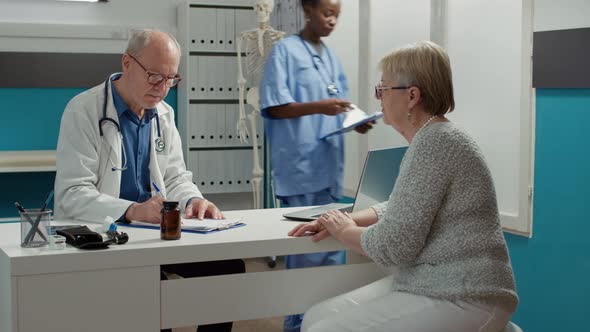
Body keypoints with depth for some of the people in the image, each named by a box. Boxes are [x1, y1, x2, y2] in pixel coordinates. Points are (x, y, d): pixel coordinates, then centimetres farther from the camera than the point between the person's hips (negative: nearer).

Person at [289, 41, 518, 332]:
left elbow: (393, 246, -21)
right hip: (427, 287, 10)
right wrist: (344, 220, 9)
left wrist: (344, 231, -1)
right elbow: (400, 209, 25)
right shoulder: (430, 138, 14)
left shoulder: (435, 142, -20)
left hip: (464, 300, -10)